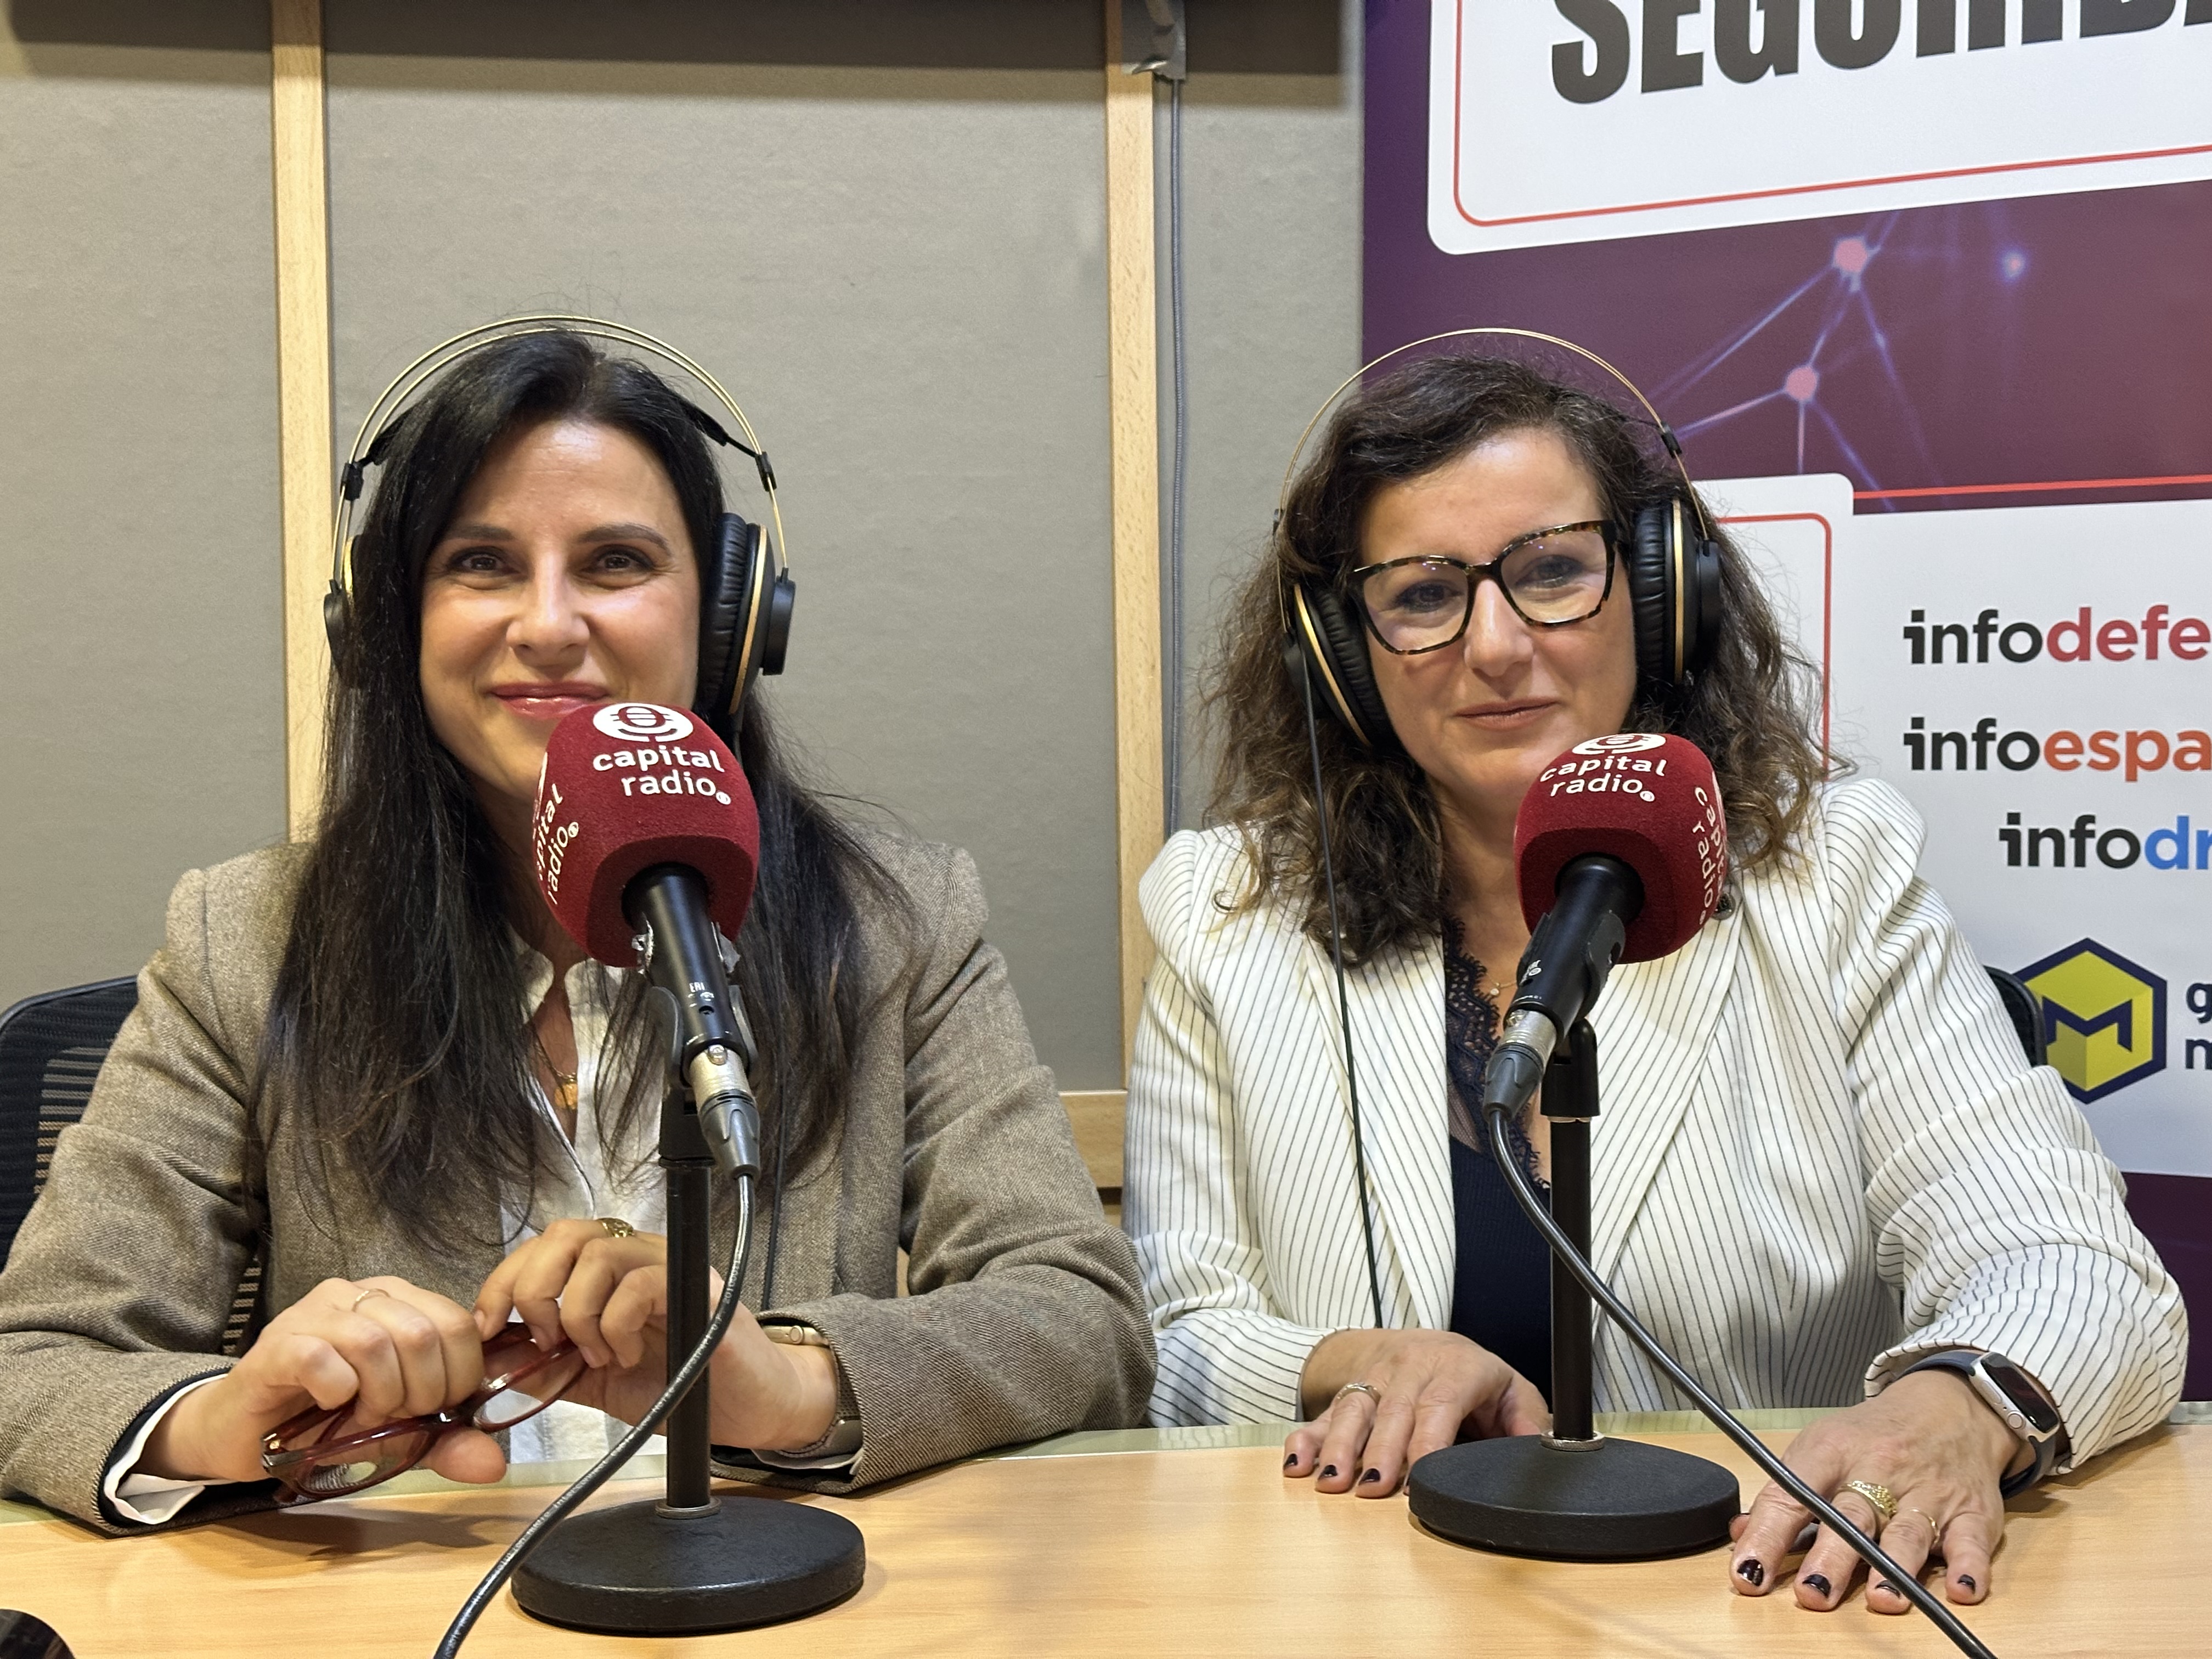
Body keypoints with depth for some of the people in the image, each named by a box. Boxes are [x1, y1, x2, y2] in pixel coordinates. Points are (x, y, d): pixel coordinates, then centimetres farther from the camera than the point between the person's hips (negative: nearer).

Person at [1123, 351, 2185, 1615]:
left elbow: (2081, 1274, -8)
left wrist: (1956, 1405, -30)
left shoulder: (1831, 880, 0)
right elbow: (1169, 1351, 4)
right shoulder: (1229, 921, 3)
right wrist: (1355, 1367, -17)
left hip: (1776, 1590, -1)